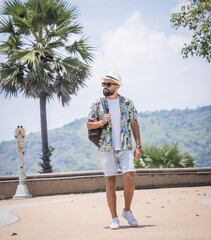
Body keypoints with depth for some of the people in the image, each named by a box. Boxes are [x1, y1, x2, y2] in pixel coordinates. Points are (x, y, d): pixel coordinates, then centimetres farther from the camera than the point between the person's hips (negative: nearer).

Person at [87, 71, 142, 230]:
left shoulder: (127, 103, 5)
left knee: (130, 179, -11)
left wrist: (138, 146, 2)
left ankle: (127, 211, 12)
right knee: (110, 183, 0)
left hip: (126, 147, 0)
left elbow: (134, 124, 8)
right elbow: (89, 124, 8)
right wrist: (101, 122, -13)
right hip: (107, 149, 0)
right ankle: (114, 218, 8)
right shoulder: (98, 104, 5)